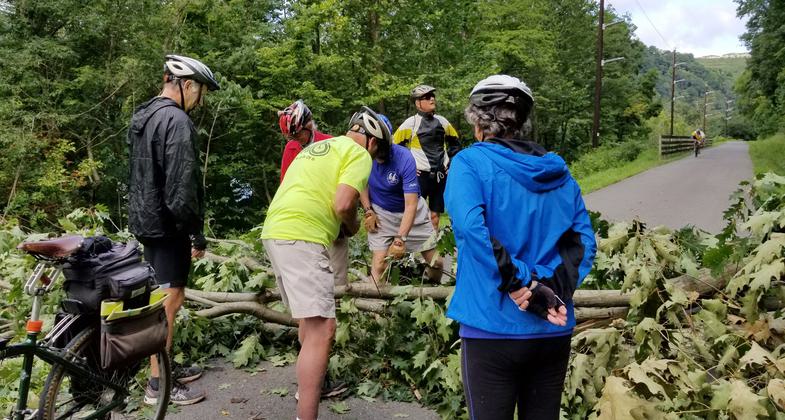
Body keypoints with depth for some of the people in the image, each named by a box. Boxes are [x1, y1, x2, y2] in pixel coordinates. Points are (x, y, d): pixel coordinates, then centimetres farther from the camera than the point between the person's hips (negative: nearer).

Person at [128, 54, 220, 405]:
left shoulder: (142, 116, 14)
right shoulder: (177, 120, -18)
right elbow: (182, 185, -23)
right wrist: (198, 234, -16)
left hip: (146, 219, 10)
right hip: (167, 222, -10)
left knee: (162, 296, 16)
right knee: (171, 298, -3)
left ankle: (165, 367, 27)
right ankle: (157, 384, 5)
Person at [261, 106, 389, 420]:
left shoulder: (317, 146, 26)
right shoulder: (358, 154, 0)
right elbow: (342, 204, -13)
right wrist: (353, 226, 7)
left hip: (275, 232, 10)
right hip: (301, 238, -10)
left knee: (311, 318, 25)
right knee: (322, 330, -11)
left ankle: (309, 382, 40)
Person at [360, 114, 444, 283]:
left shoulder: (405, 158, -28)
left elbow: (411, 205, -30)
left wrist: (400, 239, -35)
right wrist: (368, 211, -5)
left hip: (412, 211, -1)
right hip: (381, 213, 2)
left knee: (436, 262, -1)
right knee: (380, 260, -12)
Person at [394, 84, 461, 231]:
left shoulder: (442, 121, 7)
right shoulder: (411, 123, -7)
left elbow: (455, 142, 23)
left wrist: (452, 160, 13)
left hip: (440, 175, 4)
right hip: (420, 175, -4)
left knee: (435, 216, 10)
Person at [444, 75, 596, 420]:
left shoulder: (470, 162, -7)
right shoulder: (558, 171, 9)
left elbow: (472, 229, -23)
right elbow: (584, 241, 1)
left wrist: (523, 287, -19)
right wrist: (553, 290, -9)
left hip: (493, 327, -5)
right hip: (553, 330, 5)